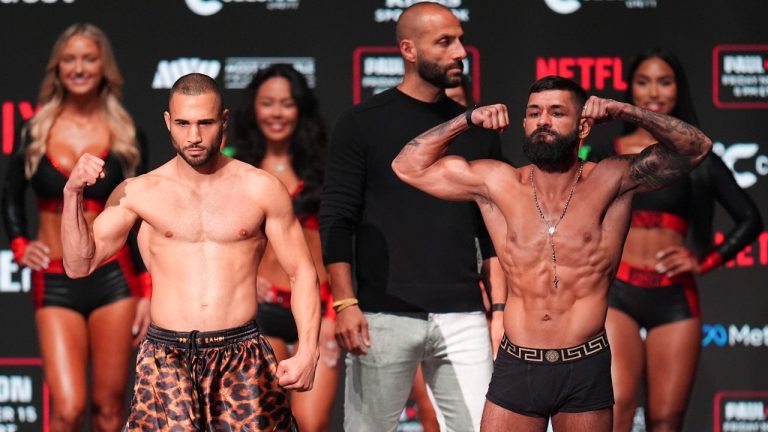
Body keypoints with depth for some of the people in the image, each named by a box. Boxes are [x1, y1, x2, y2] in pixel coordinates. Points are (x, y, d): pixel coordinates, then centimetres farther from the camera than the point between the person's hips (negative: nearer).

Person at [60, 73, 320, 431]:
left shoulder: (262, 190, 5)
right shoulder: (138, 193, 5)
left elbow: (302, 273, 7)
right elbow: (80, 265, 5)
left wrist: (307, 352, -4)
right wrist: (72, 195, -8)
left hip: (243, 359, 0)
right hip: (165, 360, 0)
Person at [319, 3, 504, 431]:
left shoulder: (477, 129, 11)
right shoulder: (363, 124, 1)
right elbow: (337, 221, -1)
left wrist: (501, 308, 9)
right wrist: (345, 303, -10)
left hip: (463, 316, 3)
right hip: (384, 315, -3)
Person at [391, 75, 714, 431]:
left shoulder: (611, 182, -1)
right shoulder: (495, 184, 6)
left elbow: (695, 148, -6)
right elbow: (408, 166, 11)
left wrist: (628, 113, -15)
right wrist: (467, 120, 2)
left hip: (585, 372, -2)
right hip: (517, 366, 2)